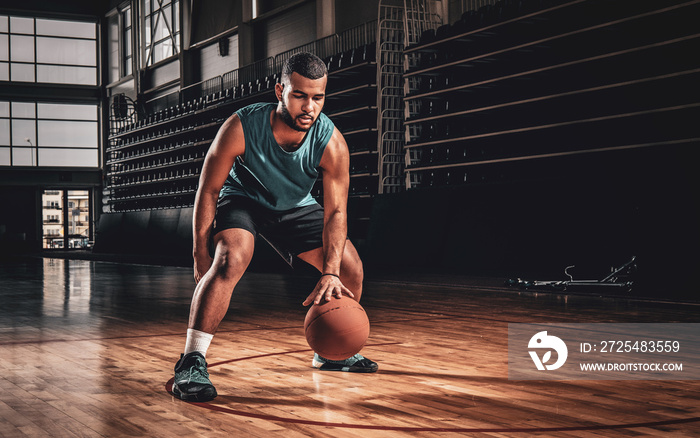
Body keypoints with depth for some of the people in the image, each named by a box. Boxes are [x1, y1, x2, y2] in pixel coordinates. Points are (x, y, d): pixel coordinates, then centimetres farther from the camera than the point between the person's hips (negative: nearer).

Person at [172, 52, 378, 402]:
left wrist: (330, 274, -37)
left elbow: (335, 212, -25)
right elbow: (208, 190, -22)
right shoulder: (241, 128, -34)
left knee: (350, 269, -1)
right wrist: (201, 250, -21)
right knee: (230, 261, -33)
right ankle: (191, 363, -29)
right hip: (242, 199, -4)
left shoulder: (331, 143, -27)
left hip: (296, 206, 4)